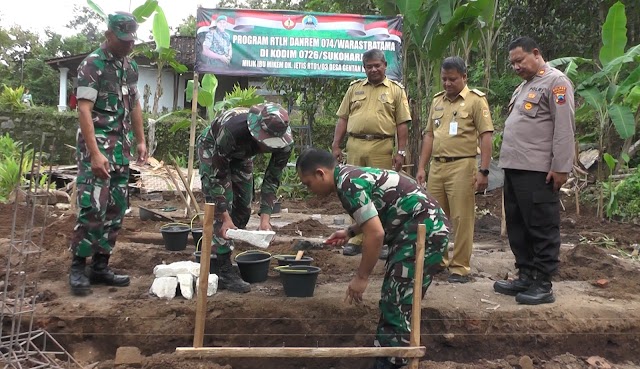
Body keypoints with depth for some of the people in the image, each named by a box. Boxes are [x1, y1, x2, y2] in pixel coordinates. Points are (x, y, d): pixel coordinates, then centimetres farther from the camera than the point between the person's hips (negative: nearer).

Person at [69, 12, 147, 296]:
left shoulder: (130, 66, 13)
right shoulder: (92, 65, -10)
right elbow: (84, 110, -17)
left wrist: (140, 141, 15)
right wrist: (95, 153, -24)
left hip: (121, 147, 8)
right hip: (96, 146, -7)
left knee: (115, 210, 7)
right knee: (93, 208, -11)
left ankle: (100, 267, 16)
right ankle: (78, 268, 3)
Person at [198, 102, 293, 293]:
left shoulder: (284, 142, -33)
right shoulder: (232, 130, -45)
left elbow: (272, 179, -19)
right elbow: (217, 176, -34)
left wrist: (265, 217, -27)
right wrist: (225, 218, -36)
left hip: (241, 154, 5)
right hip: (212, 148, -5)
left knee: (243, 209, 6)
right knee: (223, 207, -15)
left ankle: (220, 257, 23)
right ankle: (223, 271, -9)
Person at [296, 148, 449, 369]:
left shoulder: (347, 183, -17)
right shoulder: (351, 175, 14)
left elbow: (376, 234, -22)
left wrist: (361, 277, -13)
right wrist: (350, 232, 19)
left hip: (424, 230, -10)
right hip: (423, 228, 11)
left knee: (397, 305, -7)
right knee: (392, 301, 15)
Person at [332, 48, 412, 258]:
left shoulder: (396, 90, 7)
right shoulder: (355, 88, 15)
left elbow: (402, 124, 2)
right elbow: (343, 119, 13)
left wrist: (400, 152, -5)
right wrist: (336, 145, 6)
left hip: (382, 148, -3)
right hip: (355, 146, 3)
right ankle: (356, 239, 15)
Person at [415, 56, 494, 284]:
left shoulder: (476, 100, -3)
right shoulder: (437, 100, 15)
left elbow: (486, 136, -8)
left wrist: (483, 170, -15)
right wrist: (421, 168, 12)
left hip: (462, 166, -6)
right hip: (436, 165, 6)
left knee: (462, 218, -1)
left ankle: (460, 267, 9)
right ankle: (438, 260, 27)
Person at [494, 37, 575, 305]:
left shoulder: (555, 82, -5)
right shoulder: (524, 86, 23)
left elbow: (564, 128, -13)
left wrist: (561, 167, -18)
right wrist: (508, 163, 17)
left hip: (537, 171, -9)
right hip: (514, 168, 9)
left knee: (542, 228, -3)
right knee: (517, 226, 13)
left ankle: (543, 285, 3)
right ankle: (526, 277, 23)